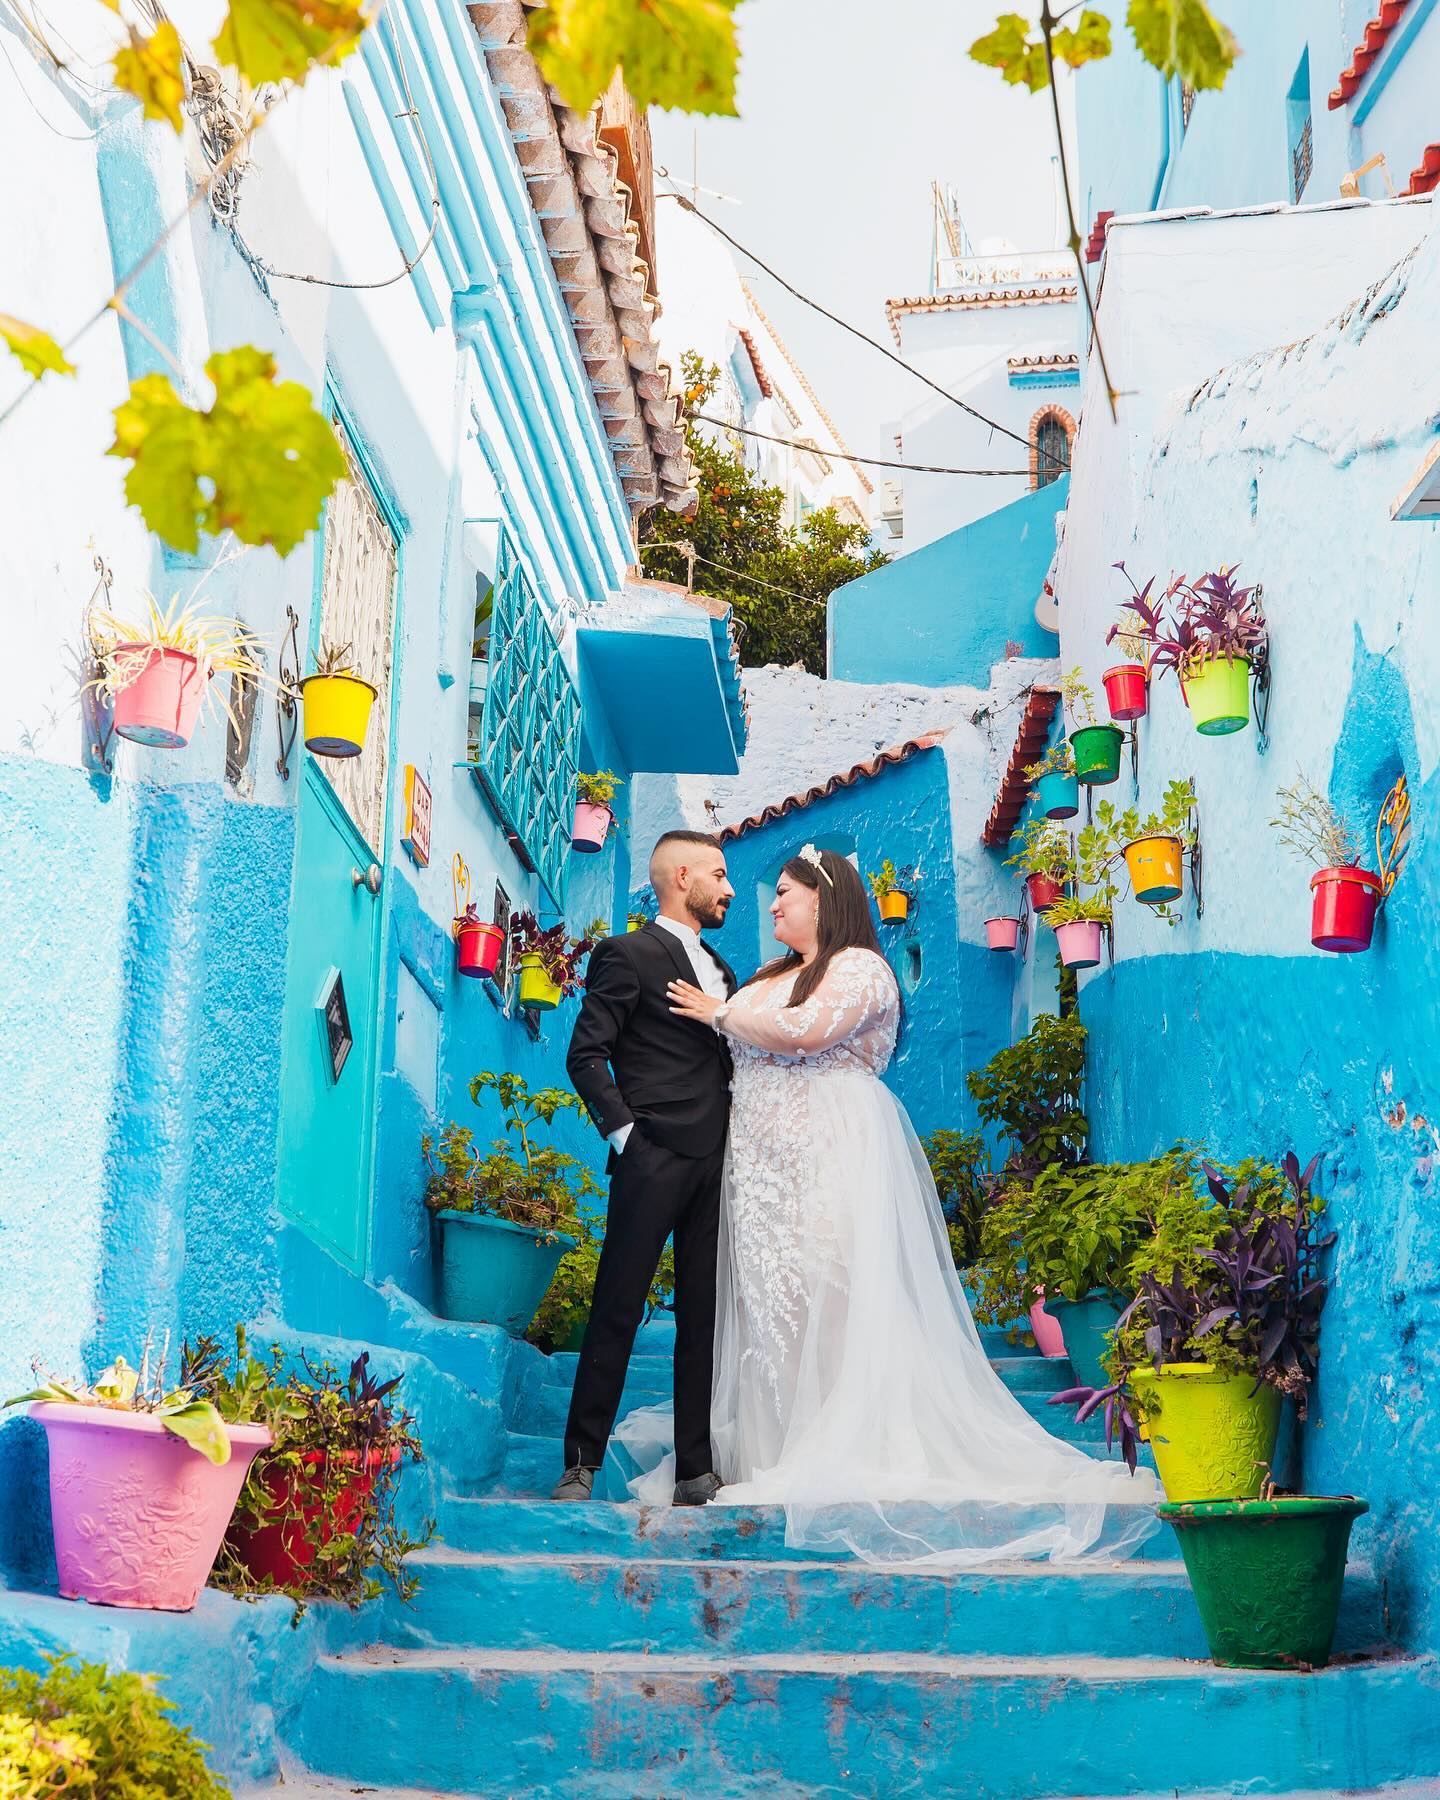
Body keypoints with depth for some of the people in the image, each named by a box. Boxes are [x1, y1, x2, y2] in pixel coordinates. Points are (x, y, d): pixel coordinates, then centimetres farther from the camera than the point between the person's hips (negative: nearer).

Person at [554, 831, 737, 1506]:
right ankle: (581, 1465, 2)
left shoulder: (718, 967, 22)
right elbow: (585, 1055, -7)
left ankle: (696, 1471, 11)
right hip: (652, 1163, -7)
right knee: (617, 1314, -3)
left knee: (703, 1318, 7)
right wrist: (624, 1132, -13)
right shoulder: (629, 954, -2)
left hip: (713, 1165, 7)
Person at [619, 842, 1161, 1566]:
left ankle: (838, 1455, -10)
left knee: (824, 1298, -11)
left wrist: (722, 1013, -9)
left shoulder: (858, 966, -4)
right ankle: (777, 1447, 5)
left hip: (830, 1157, -8)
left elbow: (804, 1031, -19)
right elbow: (744, 1051, 27)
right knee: (771, 1296, 3)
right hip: (766, 1166, 8)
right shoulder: (774, 974, 23)